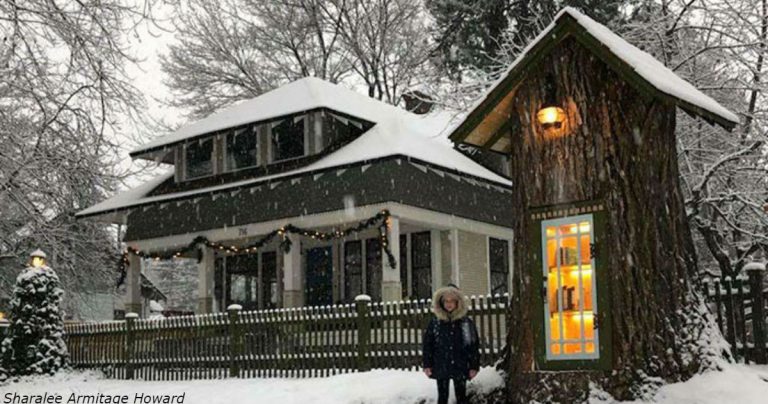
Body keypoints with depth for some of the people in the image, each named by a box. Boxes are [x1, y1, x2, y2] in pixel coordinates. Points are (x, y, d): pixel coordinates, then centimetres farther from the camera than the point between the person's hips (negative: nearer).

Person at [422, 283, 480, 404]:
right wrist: (427, 365, -2)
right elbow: (427, 344, 2)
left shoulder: (466, 322, -2)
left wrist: (474, 366, -4)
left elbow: (473, 345, 0)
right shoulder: (435, 322, -1)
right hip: (441, 367, 0)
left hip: (460, 367, 0)